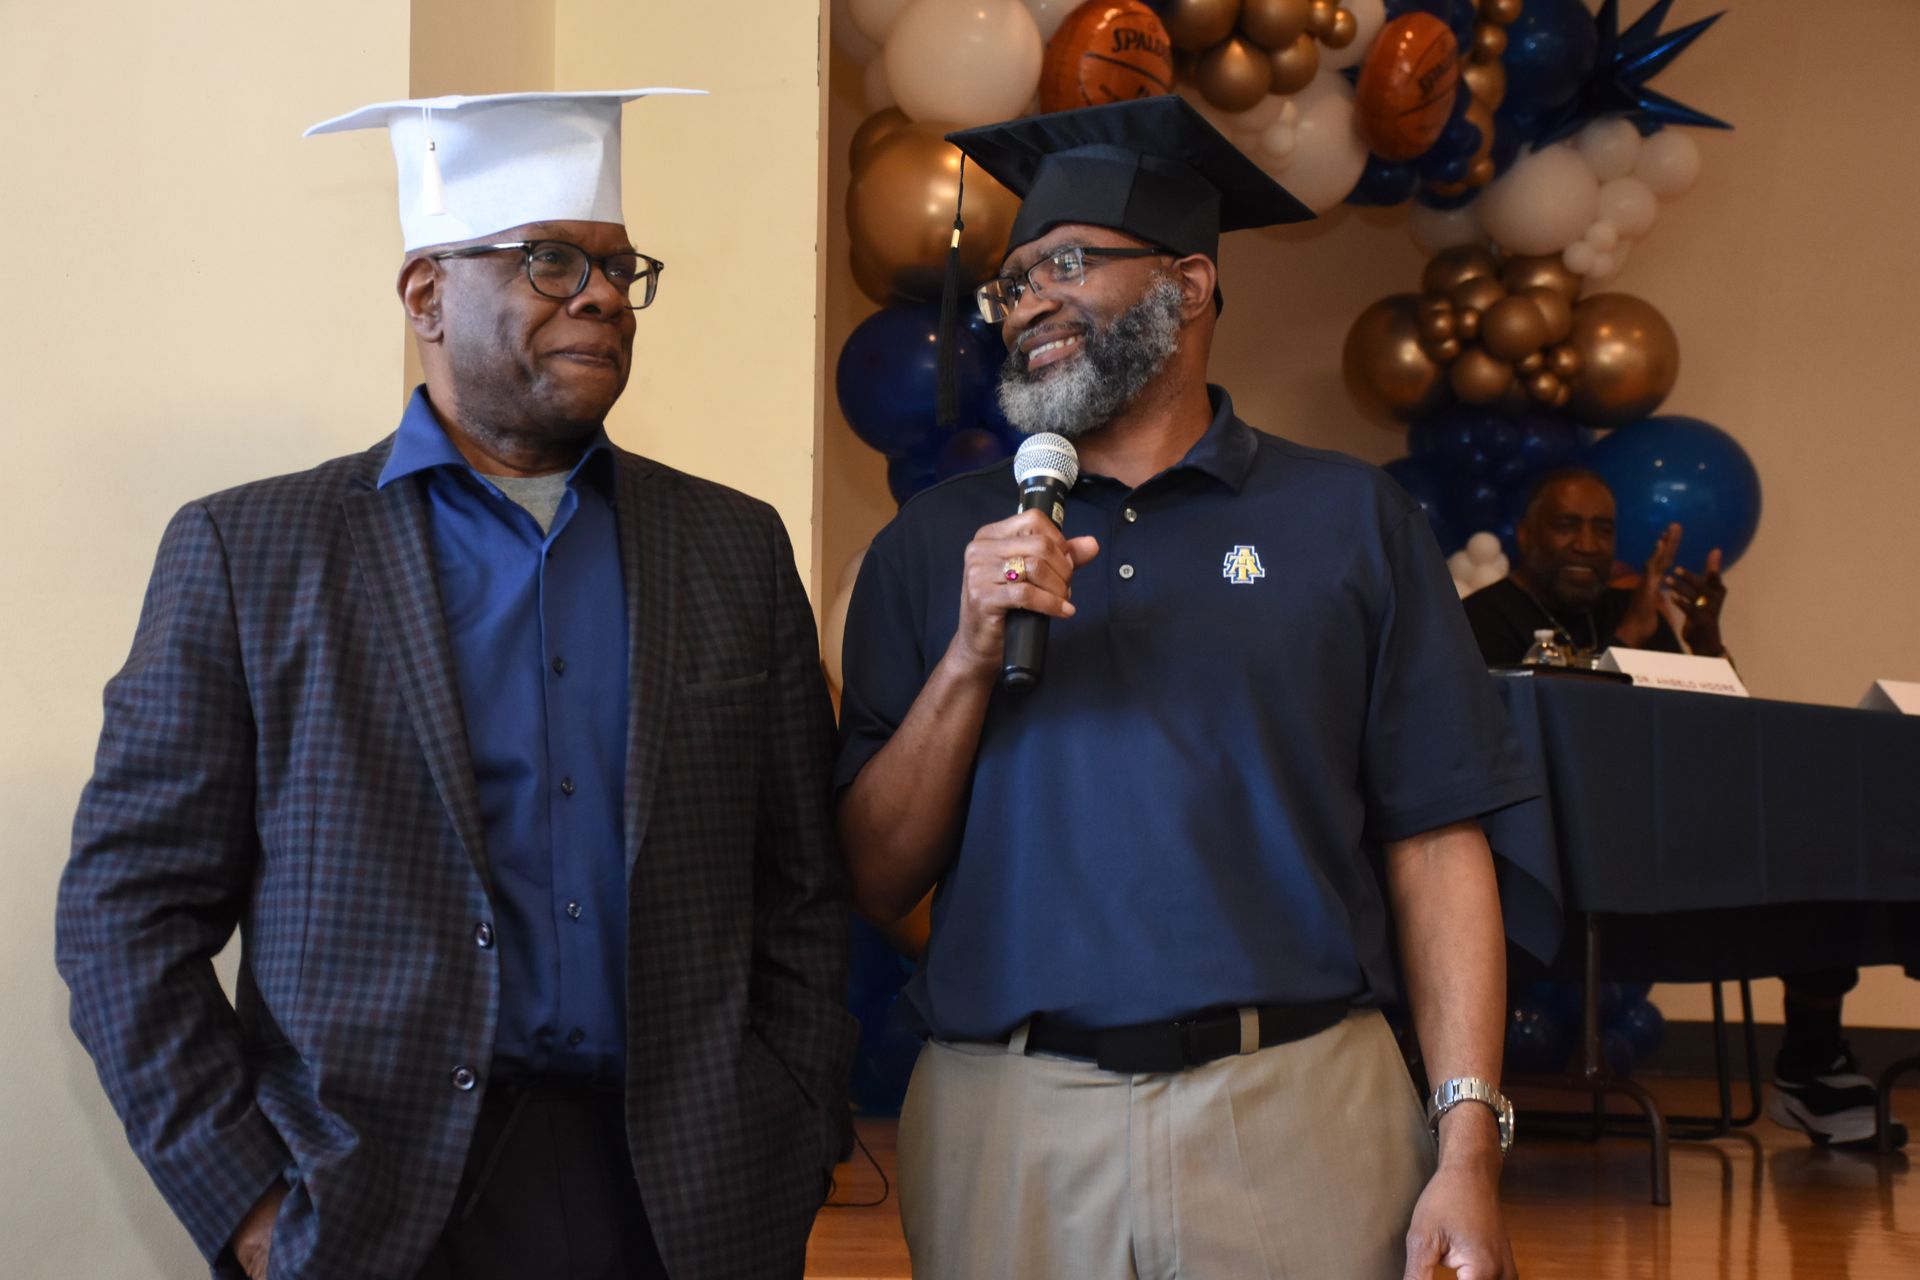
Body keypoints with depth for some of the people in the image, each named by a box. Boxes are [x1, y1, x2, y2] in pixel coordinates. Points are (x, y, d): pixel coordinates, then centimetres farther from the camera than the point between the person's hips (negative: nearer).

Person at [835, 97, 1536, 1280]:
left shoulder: (1348, 519, 3)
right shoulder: (938, 547, 8)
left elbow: (1436, 848, -2)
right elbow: (877, 883, 4)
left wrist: (1469, 1149, -9)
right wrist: (971, 657, -9)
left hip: (1300, 1115, -1)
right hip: (1010, 1130, 2)